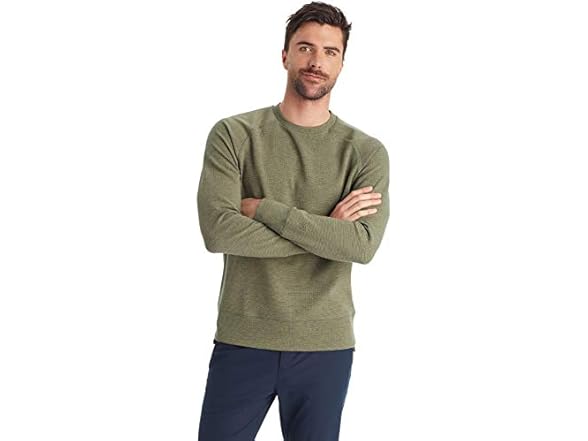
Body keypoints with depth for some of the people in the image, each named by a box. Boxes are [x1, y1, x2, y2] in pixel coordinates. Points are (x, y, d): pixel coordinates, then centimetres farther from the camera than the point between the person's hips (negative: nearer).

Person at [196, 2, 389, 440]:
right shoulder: (233, 135, -2)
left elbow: (363, 245, -15)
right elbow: (218, 231, -15)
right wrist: (324, 231, -13)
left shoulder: (367, 152, -1)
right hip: (242, 341, 0)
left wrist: (263, 209, -15)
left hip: (326, 346, 1)